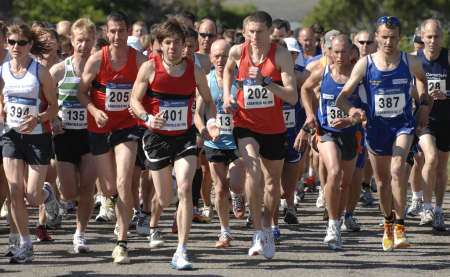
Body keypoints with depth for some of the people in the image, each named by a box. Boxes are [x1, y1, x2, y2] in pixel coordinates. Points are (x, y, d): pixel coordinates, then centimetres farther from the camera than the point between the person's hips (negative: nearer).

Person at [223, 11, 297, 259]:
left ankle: (267, 229, 39)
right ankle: (259, 233, -21)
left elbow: (292, 97, -20)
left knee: (273, 182, 16)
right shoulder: (238, 52, -7)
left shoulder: (280, 55, -14)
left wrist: (266, 82, -31)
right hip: (245, 124, -1)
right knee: (253, 170, -25)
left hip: (274, 127, 1)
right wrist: (227, 95, 5)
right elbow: (228, 69, 19)